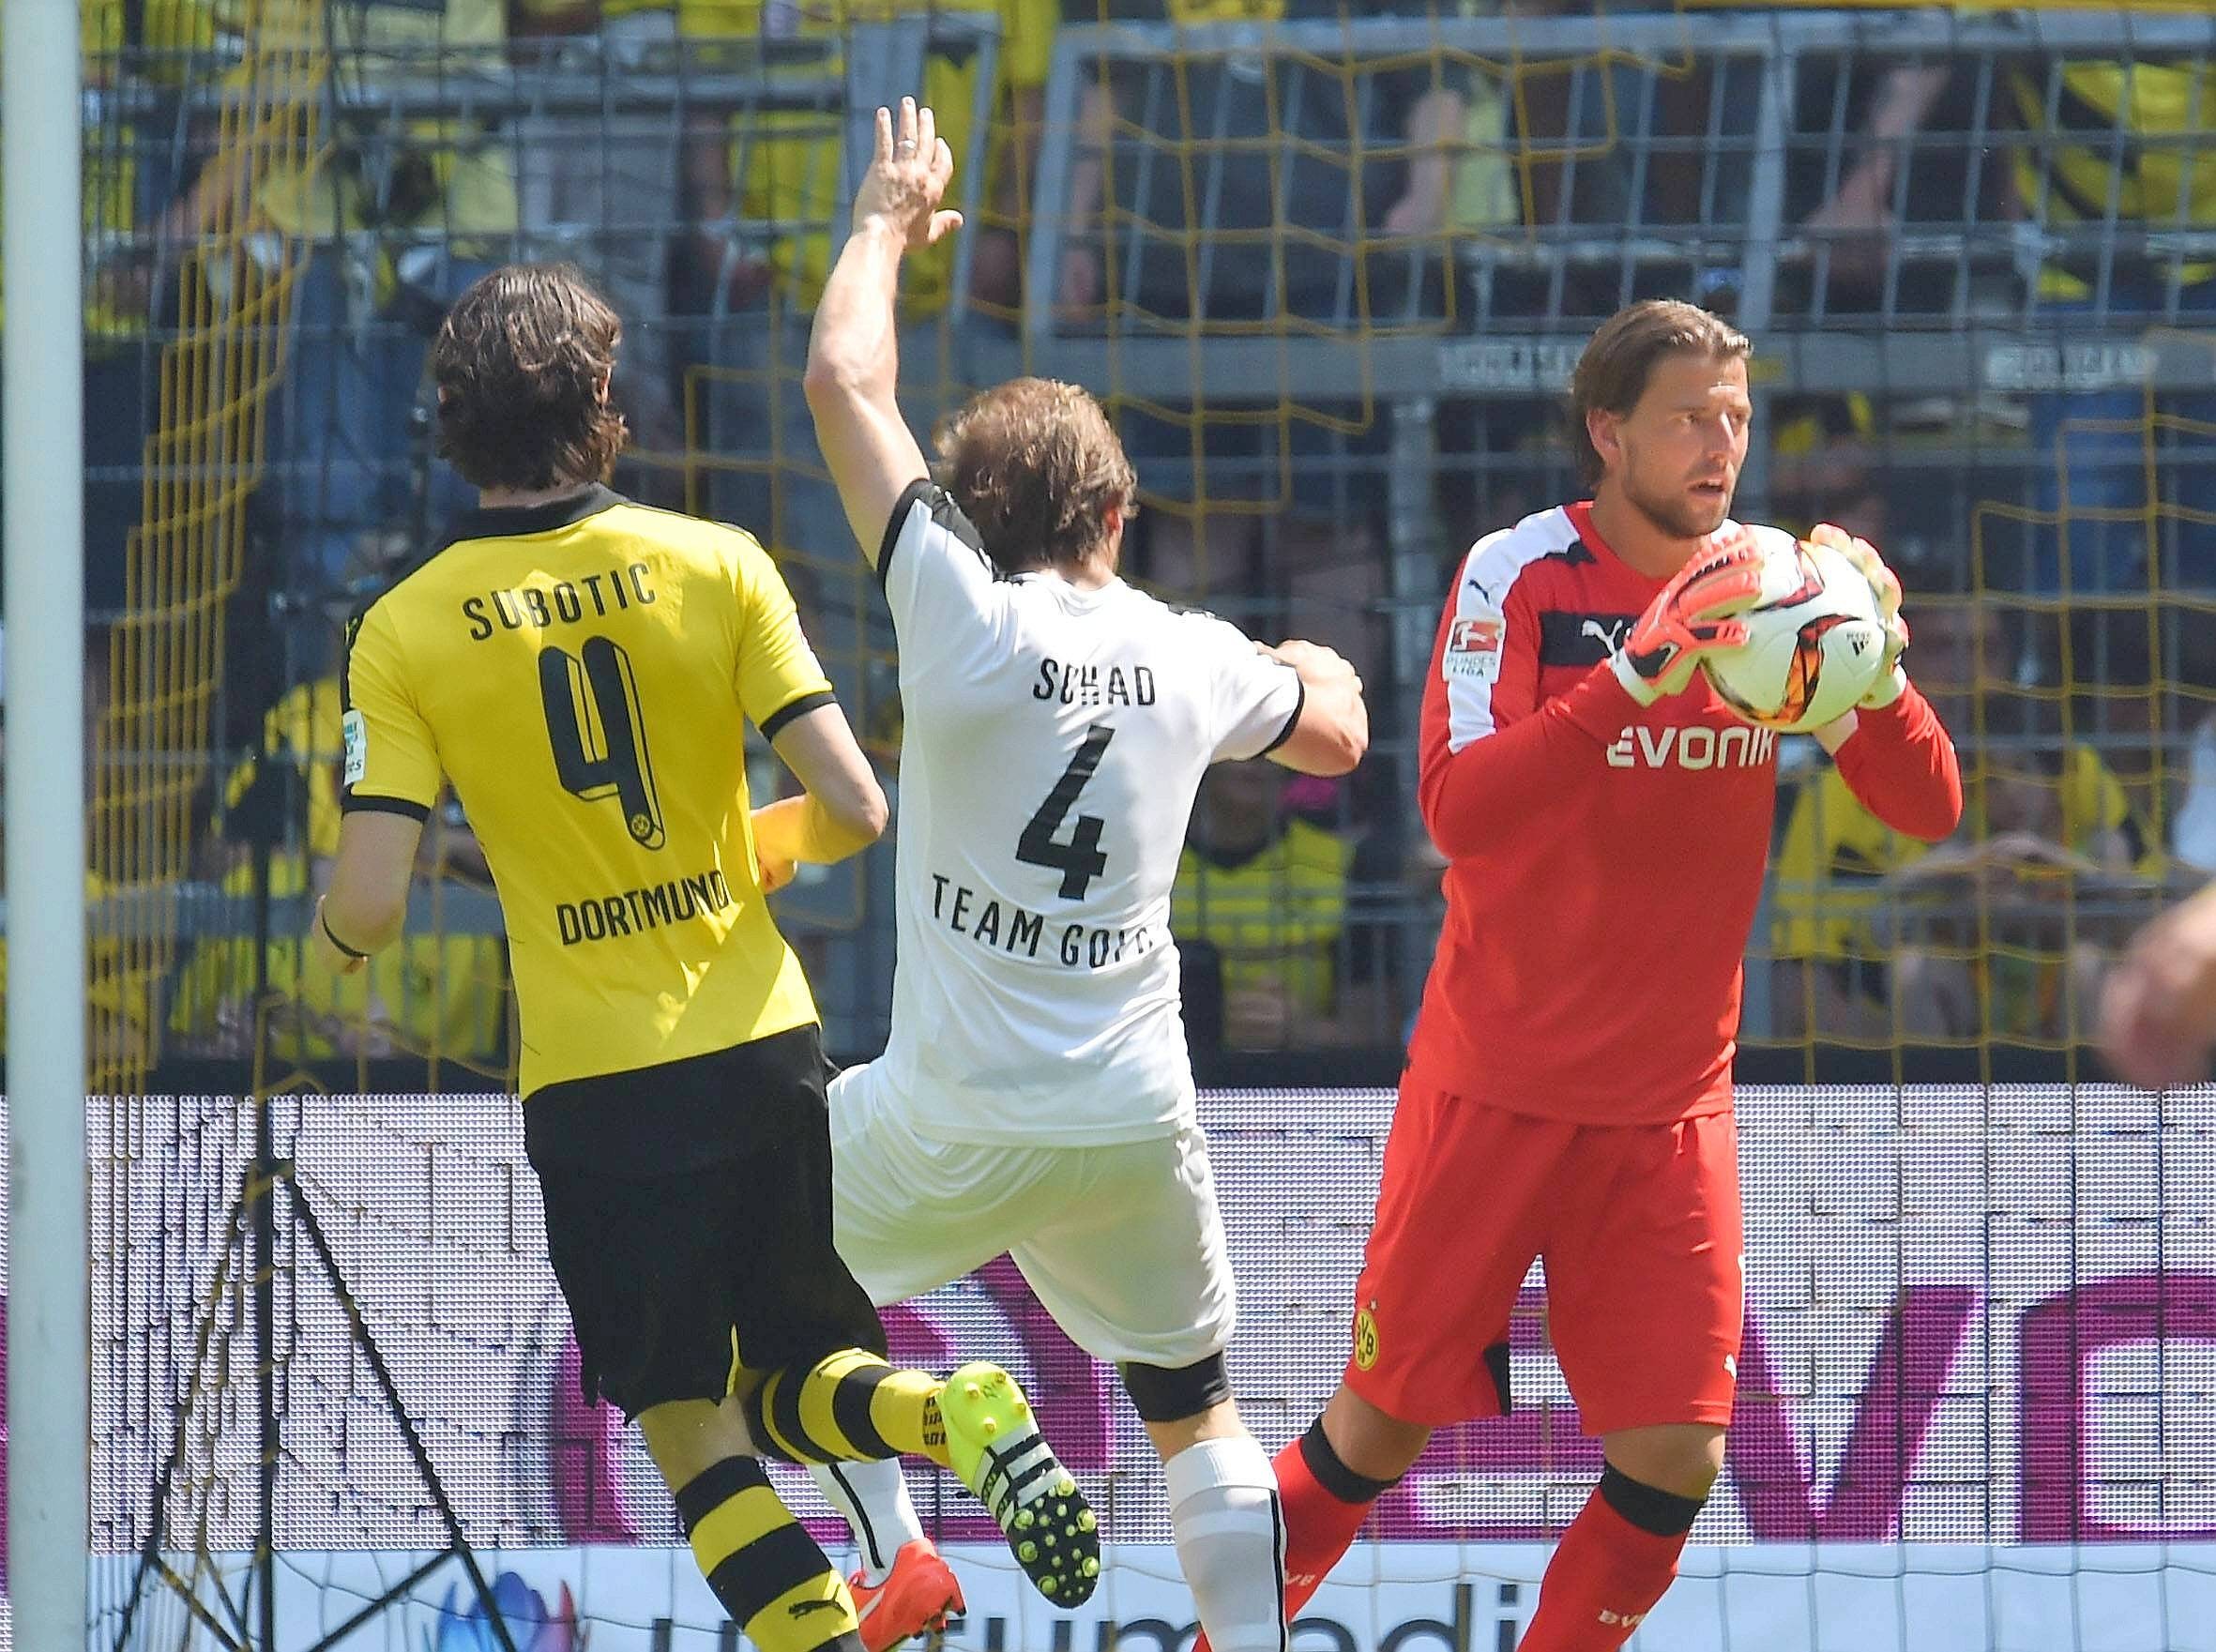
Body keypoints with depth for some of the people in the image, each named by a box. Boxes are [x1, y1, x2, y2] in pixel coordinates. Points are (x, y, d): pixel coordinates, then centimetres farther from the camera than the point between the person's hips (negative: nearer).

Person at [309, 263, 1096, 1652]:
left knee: (690, 1428, 6)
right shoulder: (717, 567, -2)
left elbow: (371, 905, -10)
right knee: (800, 1392, 16)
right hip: (760, 1050, 2)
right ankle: (957, 1417, -16)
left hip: (592, 1086, -2)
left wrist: (331, 942, 15)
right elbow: (855, 809, -6)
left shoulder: (402, 635, -5)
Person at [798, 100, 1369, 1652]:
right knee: (1195, 1406, 20)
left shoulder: (966, 616, -9)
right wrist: (1321, 671, 49)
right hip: (1134, 1119, 3)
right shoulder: (1194, 658, 3)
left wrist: (890, 225, 13)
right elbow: (1337, 738, 26)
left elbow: (845, 384, -3)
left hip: (953, 1121, -3)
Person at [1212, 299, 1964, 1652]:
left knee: (1677, 1461, -5)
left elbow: (1928, 808, -3)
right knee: (1377, 1435, 3)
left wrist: (1874, 671, -22)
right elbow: (1457, 807, -24)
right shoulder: (1522, 576, -11)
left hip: (1671, 1107, 3)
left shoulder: (1769, 589, 1)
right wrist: (1641, 673, -34)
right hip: (1496, 1086, -3)